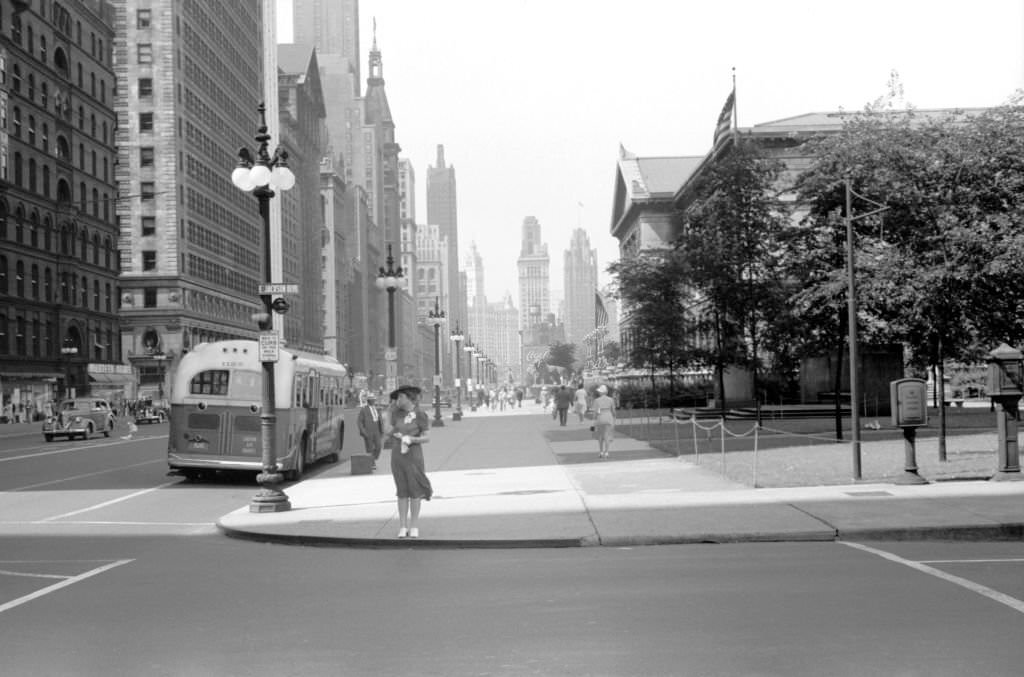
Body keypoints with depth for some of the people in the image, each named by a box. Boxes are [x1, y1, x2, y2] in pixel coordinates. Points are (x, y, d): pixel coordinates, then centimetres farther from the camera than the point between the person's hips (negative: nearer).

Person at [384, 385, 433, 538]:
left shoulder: (420, 415, -6)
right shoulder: (397, 413, 6)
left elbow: (426, 437, -7)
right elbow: (388, 432, 9)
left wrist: (412, 439, -22)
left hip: (413, 455, -3)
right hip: (397, 455, 3)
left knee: (414, 491, 0)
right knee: (402, 491, 5)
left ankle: (414, 527, 8)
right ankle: (403, 527, 9)